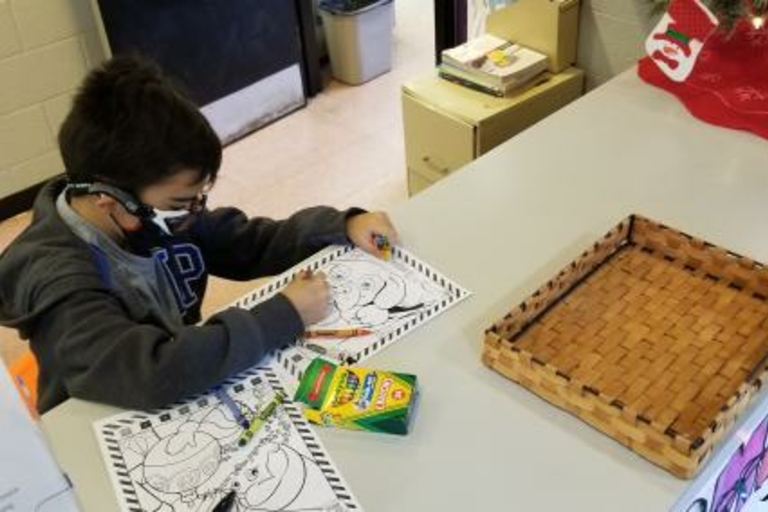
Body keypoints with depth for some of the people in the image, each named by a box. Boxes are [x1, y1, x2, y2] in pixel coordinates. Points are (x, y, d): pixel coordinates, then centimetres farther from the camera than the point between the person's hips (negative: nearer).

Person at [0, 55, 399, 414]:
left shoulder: (156, 212, -8)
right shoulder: (57, 279, -26)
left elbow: (254, 243, 4)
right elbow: (152, 374, -39)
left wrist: (342, 226, -9)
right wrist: (285, 317, -32)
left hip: (185, 403, 5)